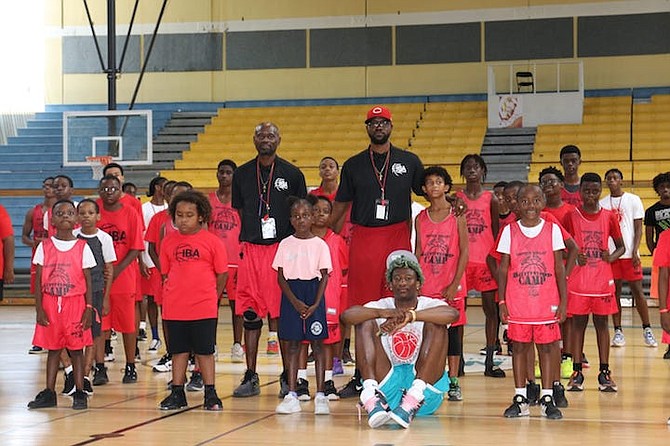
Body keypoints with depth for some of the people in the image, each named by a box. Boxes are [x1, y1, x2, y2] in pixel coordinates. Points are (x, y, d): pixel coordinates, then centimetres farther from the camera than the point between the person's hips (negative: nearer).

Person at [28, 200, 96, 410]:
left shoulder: (82, 247, 1)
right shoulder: (44, 247, 3)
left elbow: (88, 281, 2)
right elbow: (39, 281, 4)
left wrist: (88, 309, -5)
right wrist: (39, 309, -3)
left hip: (75, 304, -1)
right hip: (50, 304, 1)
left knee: (76, 349, 2)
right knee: (53, 349, 7)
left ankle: (79, 393, 8)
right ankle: (49, 393, 14)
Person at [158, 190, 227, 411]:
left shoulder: (212, 241, -3)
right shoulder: (169, 241, 5)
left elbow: (222, 274, 2)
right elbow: (165, 273, 13)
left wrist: (210, 297, 2)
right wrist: (172, 296, 5)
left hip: (204, 308, -2)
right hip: (175, 308, 3)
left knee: (205, 351, 4)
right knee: (179, 351, 10)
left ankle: (210, 394, 12)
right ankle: (177, 393, 17)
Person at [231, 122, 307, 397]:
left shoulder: (292, 174, 4)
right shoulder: (242, 174, 11)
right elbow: (241, 213, 16)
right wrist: (247, 239, 6)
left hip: (282, 248, -2)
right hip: (250, 249, 2)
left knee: (283, 311, -1)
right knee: (250, 313, 3)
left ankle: (289, 375, 8)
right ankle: (250, 377, 8)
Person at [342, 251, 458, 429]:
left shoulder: (429, 305, 2)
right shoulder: (381, 306, 5)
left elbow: (453, 314, -24)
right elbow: (346, 315, -16)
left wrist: (410, 316, -36)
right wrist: (384, 313, -33)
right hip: (388, 390, 1)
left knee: (436, 324, -17)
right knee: (366, 322, -11)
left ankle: (414, 399, -37)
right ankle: (372, 396, -34)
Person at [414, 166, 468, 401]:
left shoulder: (457, 216, -2)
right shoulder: (421, 218, 7)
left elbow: (464, 251, -4)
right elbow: (418, 254, 10)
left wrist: (455, 284, -11)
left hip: (451, 286, -2)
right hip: (426, 285, 3)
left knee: (453, 329, 2)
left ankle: (453, 381, 9)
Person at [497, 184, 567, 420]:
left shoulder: (552, 230, 1)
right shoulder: (509, 231, 1)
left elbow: (559, 268, 2)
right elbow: (503, 268, 4)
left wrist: (563, 301, -2)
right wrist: (501, 301, -2)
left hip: (547, 302, 0)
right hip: (518, 303, 1)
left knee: (547, 347, 2)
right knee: (519, 347, 5)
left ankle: (547, 398, 8)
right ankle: (520, 398, 11)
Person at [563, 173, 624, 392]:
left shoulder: (608, 217, 3)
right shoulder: (571, 216, -1)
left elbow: (621, 247, 11)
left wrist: (611, 257, -9)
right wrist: (574, 257, -15)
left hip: (602, 280, 1)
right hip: (578, 280, -1)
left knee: (602, 324, 5)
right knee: (578, 323, 3)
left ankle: (604, 372, 9)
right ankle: (577, 372, 9)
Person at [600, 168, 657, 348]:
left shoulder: (633, 200, 3)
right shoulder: (602, 203, 9)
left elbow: (638, 228, 0)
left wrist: (635, 252, -10)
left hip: (629, 253, -2)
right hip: (610, 254, 2)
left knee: (637, 291, -2)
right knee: (614, 293, 3)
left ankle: (647, 330, 6)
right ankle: (618, 331, 7)